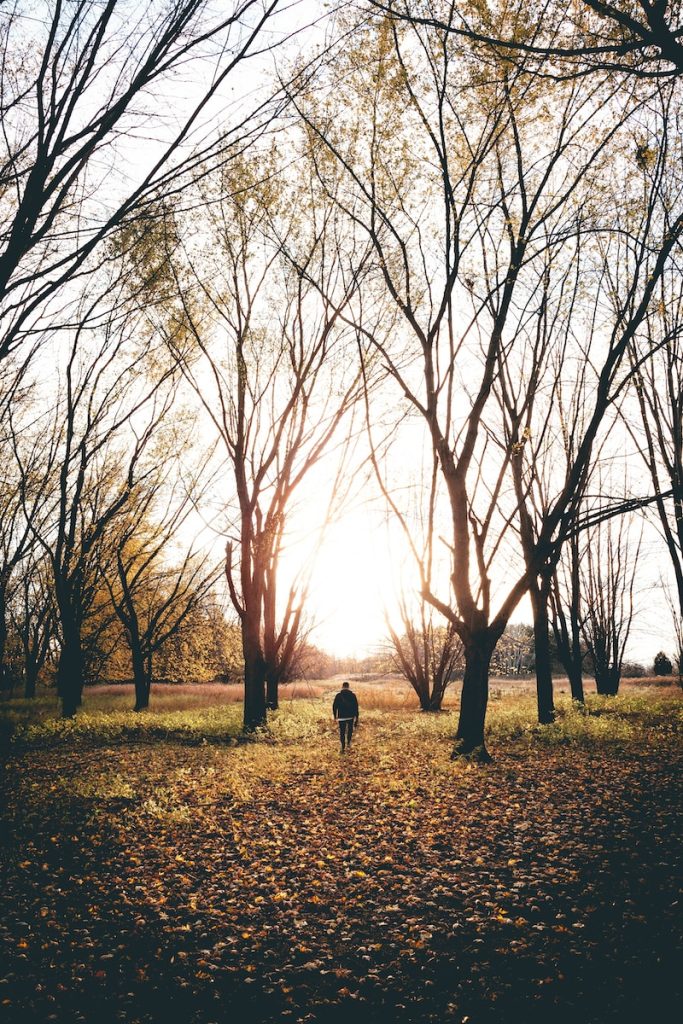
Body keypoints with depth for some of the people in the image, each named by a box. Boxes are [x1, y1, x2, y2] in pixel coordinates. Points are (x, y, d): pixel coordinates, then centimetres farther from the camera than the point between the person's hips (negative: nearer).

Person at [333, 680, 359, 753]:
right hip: (351, 717, 1)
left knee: (342, 732, 7)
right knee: (350, 730, 25)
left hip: (341, 717, -1)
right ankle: (348, 743, 32)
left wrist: (335, 715, 13)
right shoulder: (353, 695, -4)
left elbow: (334, 706, -2)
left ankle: (343, 747, 3)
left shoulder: (338, 695, -5)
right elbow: (356, 707, -3)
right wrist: (356, 718, 3)